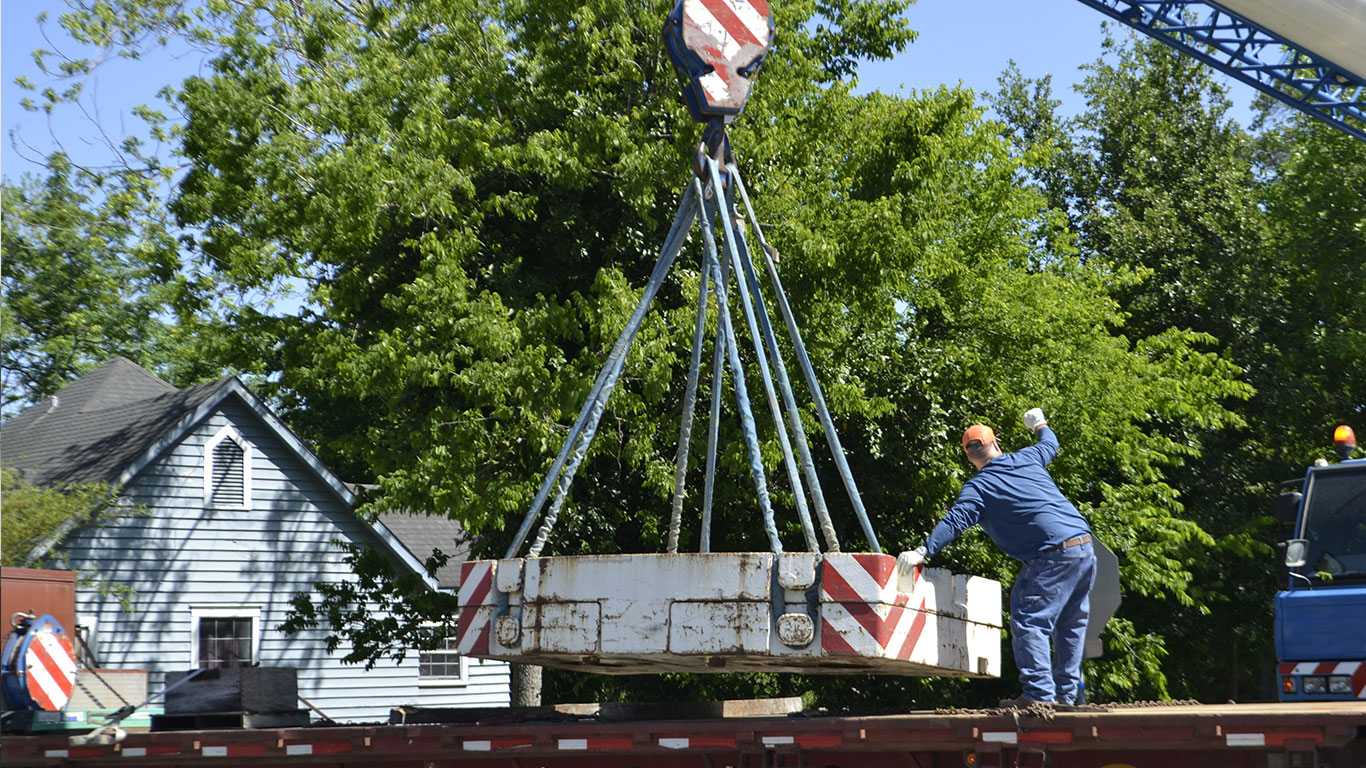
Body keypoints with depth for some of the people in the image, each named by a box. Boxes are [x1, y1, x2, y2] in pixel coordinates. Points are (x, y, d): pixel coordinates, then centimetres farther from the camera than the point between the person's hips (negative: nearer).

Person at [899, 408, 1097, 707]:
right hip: (1085, 546, 7)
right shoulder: (1027, 459, 17)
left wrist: (923, 551, -19)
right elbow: (1050, 444, 39)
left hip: (1052, 556, -7)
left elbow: (955, 521, -15)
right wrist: (1039, 425, 60)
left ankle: (1038, 694, -16)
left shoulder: (978, 487, -1)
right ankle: (1067, 694, 17)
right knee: (1071, 624, 14)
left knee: (1029, 622, -7)